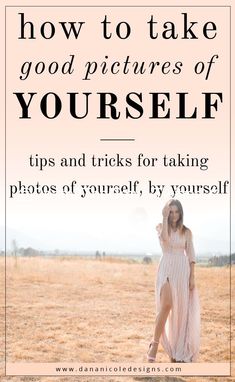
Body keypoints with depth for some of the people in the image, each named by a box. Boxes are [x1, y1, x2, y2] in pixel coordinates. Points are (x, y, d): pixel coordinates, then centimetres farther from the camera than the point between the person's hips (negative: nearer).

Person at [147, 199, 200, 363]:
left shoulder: (187, 232, 7)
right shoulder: (161, 227, 3)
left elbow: (191, 255, 5)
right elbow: (165, 238, -20)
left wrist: (192, 277, -2)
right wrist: (165, 217, -16)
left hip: (182, 271, 2)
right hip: (166, 269, -2)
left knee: (181, 310, 4)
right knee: (166, 306, -20)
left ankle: (179, 350, 16)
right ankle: (155, 344, -7)